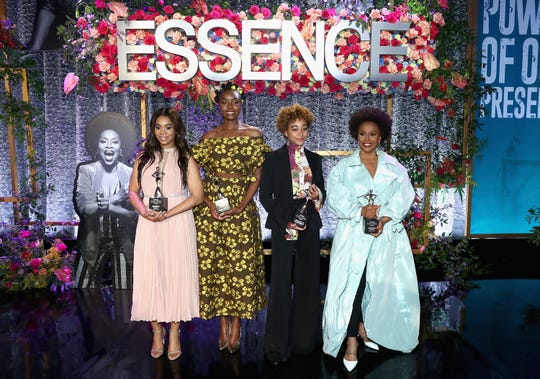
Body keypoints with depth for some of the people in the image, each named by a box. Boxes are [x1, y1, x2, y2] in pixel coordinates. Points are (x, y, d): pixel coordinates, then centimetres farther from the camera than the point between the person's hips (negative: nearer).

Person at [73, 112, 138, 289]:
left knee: (125, 287, 6)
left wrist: (106, 205, -21)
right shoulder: (85, 170, -1)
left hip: (124, 243, 1)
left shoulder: (132, 174, -1)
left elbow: (135, 213, -8)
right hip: (93, 242, 0)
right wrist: (116, 198, -21)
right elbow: (83, 207, -12)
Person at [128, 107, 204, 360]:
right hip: (149, 225, 3)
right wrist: (144, 212, -8)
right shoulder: (144, 157, 13)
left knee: (177, 274, 1)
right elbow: (133, 191, 13)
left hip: (177, 223, -2)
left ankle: (174, 332, 14)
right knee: (149, 275, 2)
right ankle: (157, 332, 17)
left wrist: (167, 214, -13)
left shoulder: (185, 158, 4)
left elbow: (197, 195, -3)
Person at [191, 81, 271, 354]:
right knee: (213, 263, 4)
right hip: (210, 208, 2)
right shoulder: (208, 137, 9)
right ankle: (223, 324, 18)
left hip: (242, 208, -2)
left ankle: (236, 325, 14)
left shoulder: (254, 135, 4)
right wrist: (208, 203, -9)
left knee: (241, 265, 0)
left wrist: (240, 206, -12)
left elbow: (257, 176, -2)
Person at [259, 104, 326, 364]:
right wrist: (285, 222, -12)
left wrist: (318, 195, -6)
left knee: (308, 282, 7)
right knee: (281, 284, -2)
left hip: (310, 226, 4)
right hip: (284, 227, -4)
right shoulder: (273, 159, 0)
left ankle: (304, 339, 22)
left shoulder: (314, 159, 11)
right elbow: (265, 195, -2)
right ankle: (277, 345, 10)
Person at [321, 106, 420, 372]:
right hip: (353, 234, -2)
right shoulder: (344, 167, 3)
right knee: (352, 285, -5)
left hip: (386, 234, 2)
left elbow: (403, 198, 0)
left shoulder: (393, 167, 8)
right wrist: (361, 211, -19)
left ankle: (365, 327, 32)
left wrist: (385, 218, -16)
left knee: (378, 284, 9)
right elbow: (335, 199, -6)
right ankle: (351, 343, 4)